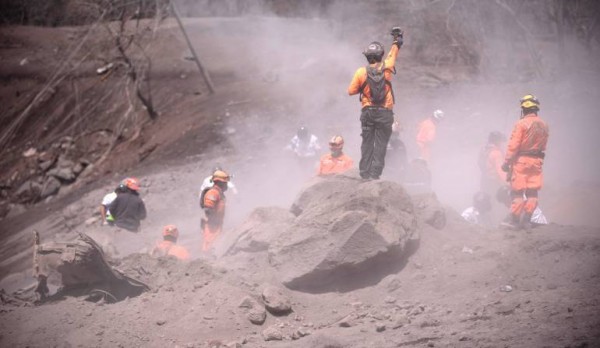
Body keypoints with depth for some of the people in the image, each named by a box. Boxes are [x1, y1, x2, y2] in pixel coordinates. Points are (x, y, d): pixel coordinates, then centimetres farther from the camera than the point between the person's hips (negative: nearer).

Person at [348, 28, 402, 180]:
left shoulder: (361, 72, -6)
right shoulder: (386, 68, -4)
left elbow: (351, 91, 0)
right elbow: (393, 53, 17)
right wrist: (396, 41, 34)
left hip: (367, 112, 1)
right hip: (385, 113, -1)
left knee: (367, 144, 9)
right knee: (380, 144, 1)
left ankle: (364, 173, 7)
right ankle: (375, 173, -5)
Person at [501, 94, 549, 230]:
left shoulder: (521, 124, -12)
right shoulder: (544, 126, 8)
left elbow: (513, 145, -14)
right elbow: (543, 146, 12)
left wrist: (507, 161, -10)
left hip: (521, 160, -6)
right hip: (536, 161, 6)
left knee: (517, 192, -1)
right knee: (532, 192, 7)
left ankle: (514, 220, 0)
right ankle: (526, 220, 11)